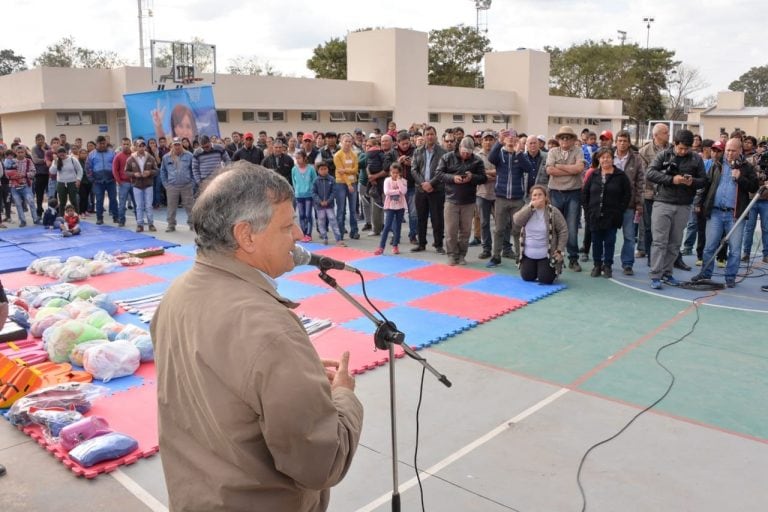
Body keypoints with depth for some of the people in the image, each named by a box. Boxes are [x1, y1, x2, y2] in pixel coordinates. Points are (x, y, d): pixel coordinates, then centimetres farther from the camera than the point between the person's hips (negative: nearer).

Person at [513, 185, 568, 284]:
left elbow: (563, 231, -8)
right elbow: (516, 221, -18)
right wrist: (531, 207, -23)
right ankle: (537, 270, 38)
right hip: (528, 254, 4)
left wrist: (559, 250, -14)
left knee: (545, 279, -8)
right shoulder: (526, 209, 0)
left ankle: (556, 268, 25)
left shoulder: (553, 212, -11)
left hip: (547, 255, -4)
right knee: (527, 277, 5)